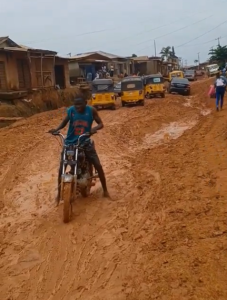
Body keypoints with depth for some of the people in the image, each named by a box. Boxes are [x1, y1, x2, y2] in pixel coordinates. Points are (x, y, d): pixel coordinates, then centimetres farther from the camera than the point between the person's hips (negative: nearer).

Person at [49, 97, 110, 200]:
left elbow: (101, 123, -2)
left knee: (98, 166, -3)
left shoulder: (91, 110, -7)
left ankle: (105, 190, 17)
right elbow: (64, 122, 11)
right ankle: (59, 192, 16)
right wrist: (56, 129, -8)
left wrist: (94, 128, -25)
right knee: (61, 168, -4)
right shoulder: (70, 110, -5)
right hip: (71, 143, 1)